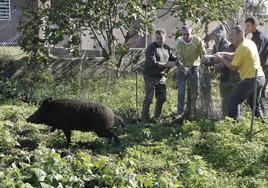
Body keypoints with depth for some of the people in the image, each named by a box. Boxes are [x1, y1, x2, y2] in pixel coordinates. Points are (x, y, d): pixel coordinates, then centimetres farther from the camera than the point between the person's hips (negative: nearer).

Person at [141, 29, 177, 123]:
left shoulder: (167, 48, 8)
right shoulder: (151, 48, -14)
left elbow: (174, 59, 18)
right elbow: (152, 63, -23)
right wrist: (167, 64, -21)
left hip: (161, 77, 7)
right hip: (150, 77, -7)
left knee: (162, 98, 12)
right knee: (149, 98, -9)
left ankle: (157, 117, 29)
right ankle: (144, 118, -1)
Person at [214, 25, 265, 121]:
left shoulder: (242, 47, -16)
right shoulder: (250, 42, 11)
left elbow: (234, 67, -10)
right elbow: (234, 56, 14)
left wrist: (221, 59, -3)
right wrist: (223, 53, 0)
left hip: (250, 79, -10)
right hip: (261, 77, 10)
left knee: (234, 100, -4)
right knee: (254, 103, 25)